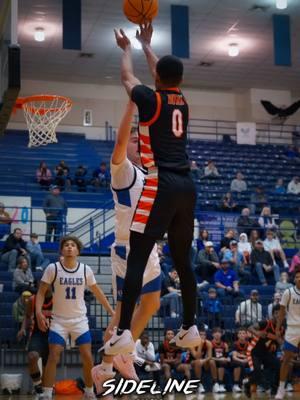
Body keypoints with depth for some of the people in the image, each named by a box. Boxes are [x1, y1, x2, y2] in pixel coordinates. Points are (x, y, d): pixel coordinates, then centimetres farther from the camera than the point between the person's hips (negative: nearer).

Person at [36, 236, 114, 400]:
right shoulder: (53, 268, -8)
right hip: (59, 320, -2)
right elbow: (41, 292, -4)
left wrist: (111, 311, 8)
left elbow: (97, 293, 9)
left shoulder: (86, 270, -2)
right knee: (53, 358, -10)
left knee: (88, 358, -2)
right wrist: (39, 313, -19)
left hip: (80, 320, 2)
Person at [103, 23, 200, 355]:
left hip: (160, 185, -6)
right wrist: (146, 43, 46)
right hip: (187, 185, 6)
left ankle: (123, 334, -11)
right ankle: (190, 328, 17)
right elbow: (165, 75, 34)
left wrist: (127, 47, 37)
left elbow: (127, 77, 18)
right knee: (182, 260, 14)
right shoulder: (182, 102, 14)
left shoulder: (150, 100, -2)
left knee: (137, 259, -6)